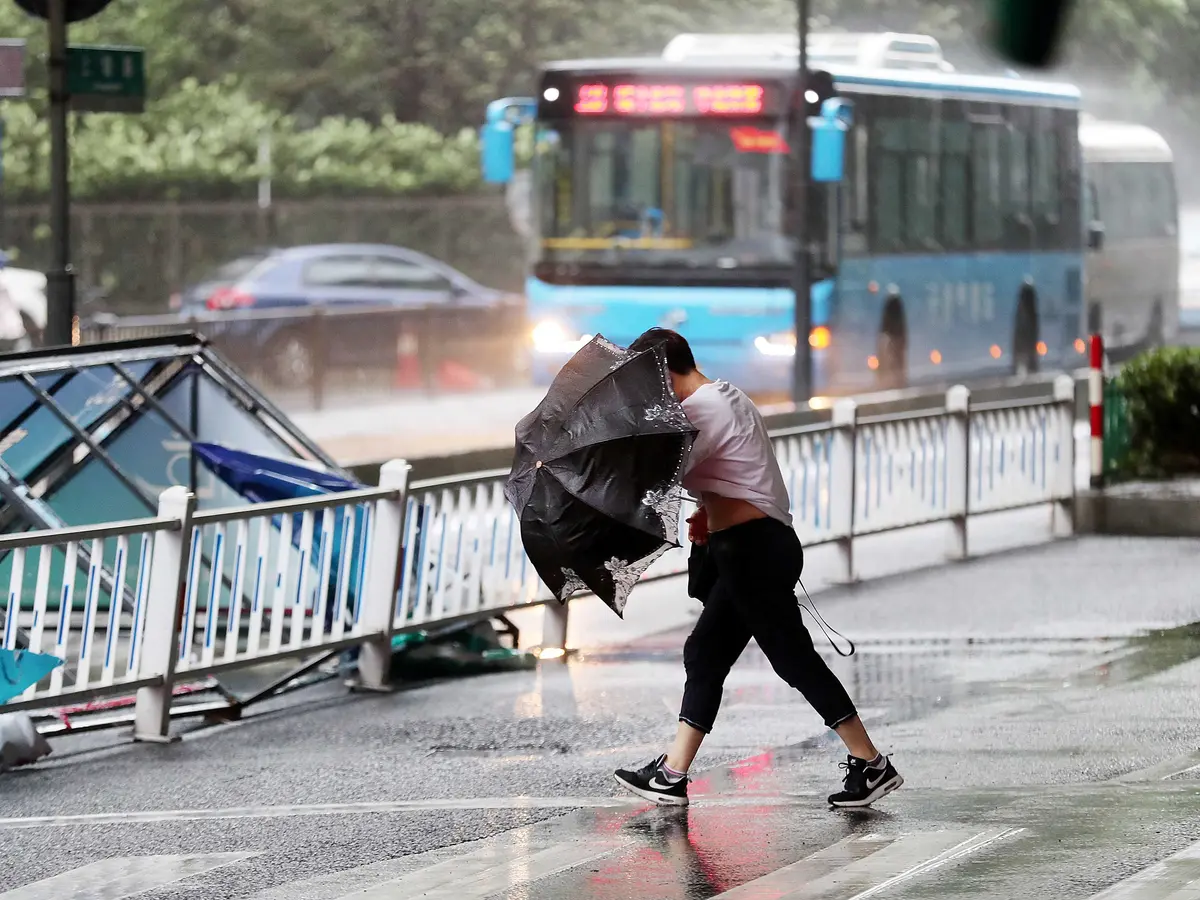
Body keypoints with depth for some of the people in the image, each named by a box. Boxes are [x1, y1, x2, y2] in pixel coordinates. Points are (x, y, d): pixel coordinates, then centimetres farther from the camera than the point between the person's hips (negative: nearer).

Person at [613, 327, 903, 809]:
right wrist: (708, 512, 11)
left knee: (794, 658, -6)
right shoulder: (728, 398, 18)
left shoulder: (702, 409, -15)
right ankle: (671, 774, 12)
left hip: (753, 550, -11)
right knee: (704, 654, 11)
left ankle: (872, 765, -3)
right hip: (760, 549, 11)